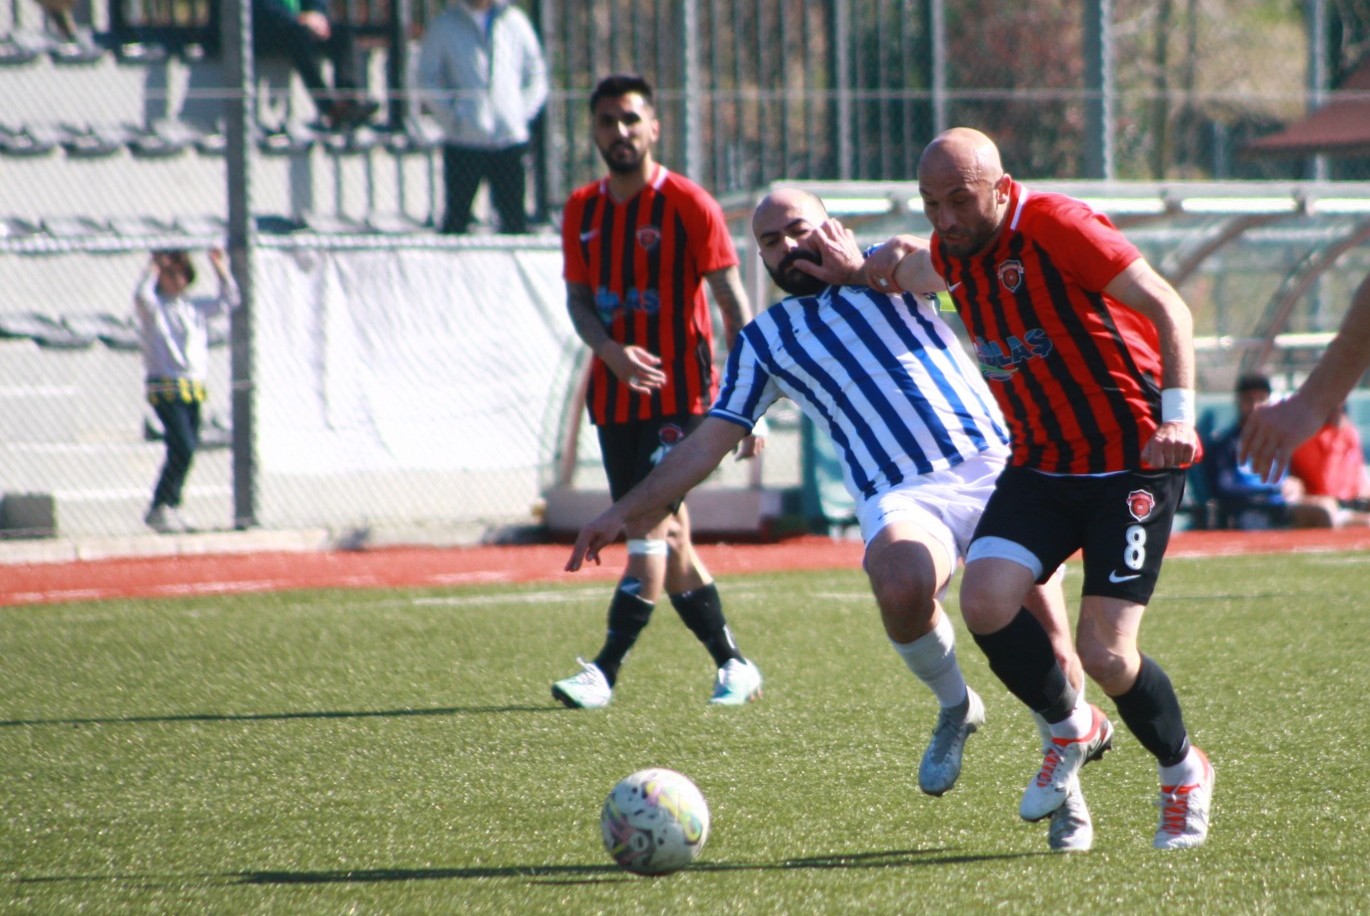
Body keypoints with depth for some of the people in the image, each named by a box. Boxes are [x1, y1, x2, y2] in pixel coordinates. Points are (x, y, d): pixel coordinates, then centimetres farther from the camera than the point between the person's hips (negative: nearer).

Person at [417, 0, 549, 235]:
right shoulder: (444, 24, 4)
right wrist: (451, 116, -6)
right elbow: (428, 79, 6)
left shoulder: (515, 22, 8)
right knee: (456, 217, -1)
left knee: (514, 219, 0)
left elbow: (536, 75, 14)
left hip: (510, 138, 1)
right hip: (462, 141, -1)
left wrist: (522, 113, 0)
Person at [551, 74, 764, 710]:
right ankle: (733, 664, 20)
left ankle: (606, 671, -20)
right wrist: (612, 352, -14)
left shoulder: (689, 205, -7)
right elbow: (578, 299, 9)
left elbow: (733, 304, -7)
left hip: (679, 395, -6)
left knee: (650, 525, -15)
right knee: (667, 538, 9)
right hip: (614, 398, 6)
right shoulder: (582, 210, 9)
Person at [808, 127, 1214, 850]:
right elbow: (911, 263, 31)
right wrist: (863, 270, 10)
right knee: (984, 599, -17)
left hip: (1132, 462, -6)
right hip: (1040, 462, 7)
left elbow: (1169, 308, -19)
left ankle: (1184, 773, 17)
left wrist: (1178, 414, -29)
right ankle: (1071, 731, 11)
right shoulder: (952, 251, 4)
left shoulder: (1056, 227, -19)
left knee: (1104, 654, -13)